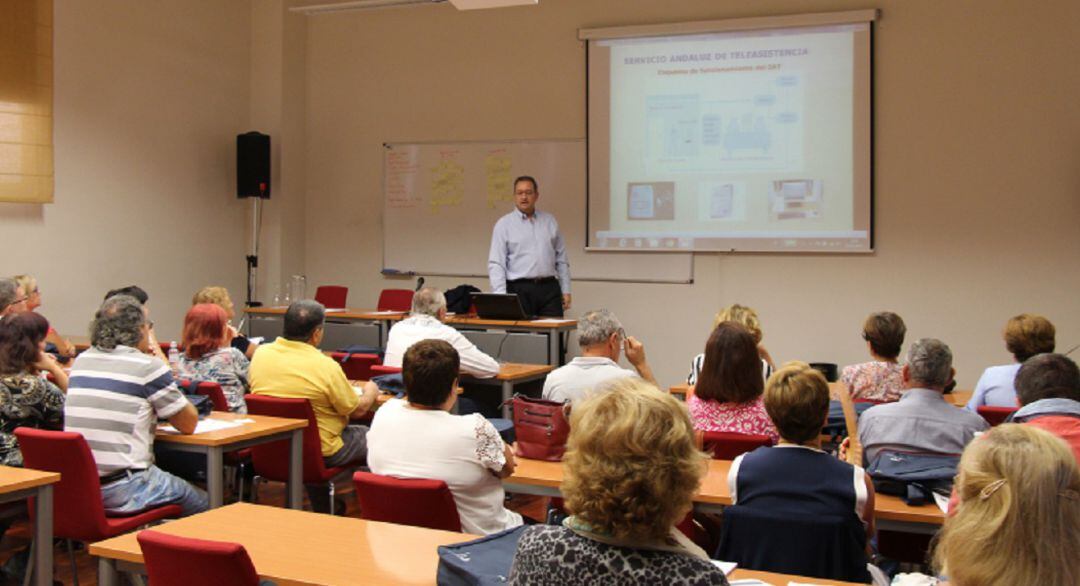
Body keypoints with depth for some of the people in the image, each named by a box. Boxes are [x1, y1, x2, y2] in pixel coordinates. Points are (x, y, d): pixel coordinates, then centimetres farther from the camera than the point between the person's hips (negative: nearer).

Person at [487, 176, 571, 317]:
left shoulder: (550, 221, 13)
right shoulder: (504, 224, 2)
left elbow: (561, 259, 15)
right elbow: (496, 263, -4)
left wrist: (566, 290, 8)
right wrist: (500, 296, -15)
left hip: (549, 288, 3)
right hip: (519, 289, -3)